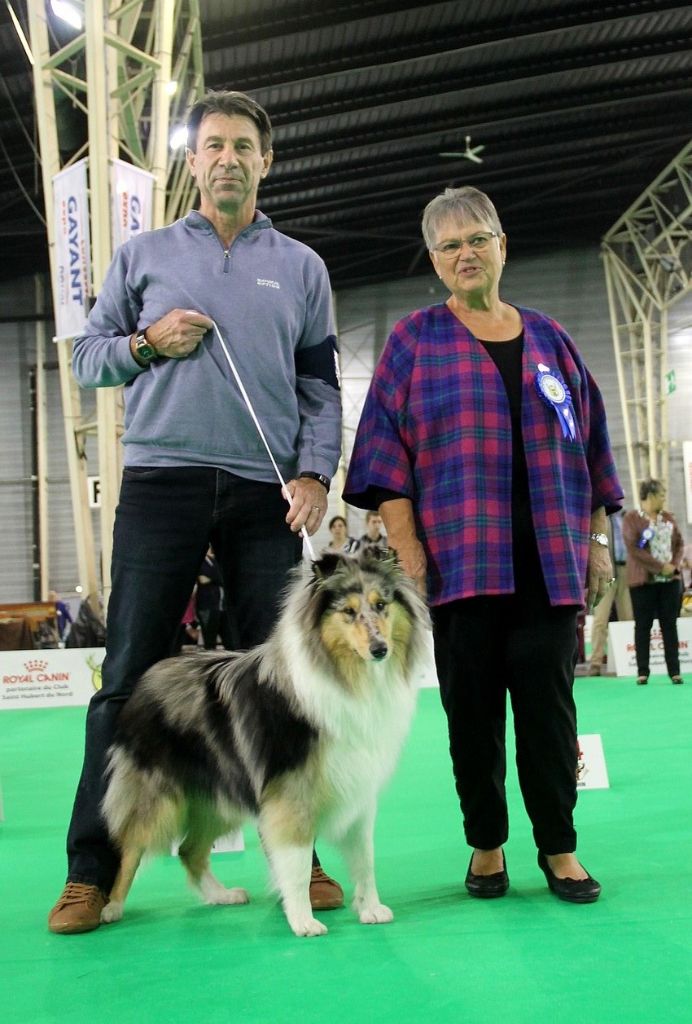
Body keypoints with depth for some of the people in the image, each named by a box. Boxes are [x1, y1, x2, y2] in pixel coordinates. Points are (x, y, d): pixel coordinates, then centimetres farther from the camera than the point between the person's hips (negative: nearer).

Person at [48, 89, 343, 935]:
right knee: (129, 676, -3)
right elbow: (86, 356, 14)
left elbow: (319, 386, 12)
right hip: (161, 483, -1)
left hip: (266, 493, 1)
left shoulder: (301, 267, 16)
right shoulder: (143, 254, 14)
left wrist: (315, 473, -3)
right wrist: (147, 342, -5)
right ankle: (91, 870, 3)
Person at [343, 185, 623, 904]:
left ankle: (558, 846, 12)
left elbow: (587, 442, 15)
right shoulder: (416, 340, 7)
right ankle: (486, 846, 16)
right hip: (460, 558, -2)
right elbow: (387, 445, 0)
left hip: (548, 559, 2)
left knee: (549, 701, 1)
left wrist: (596, 540, 9)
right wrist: (406, 547, -10)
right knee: (472, 706, 3)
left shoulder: (546, 337, 14)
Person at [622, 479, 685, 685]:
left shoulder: (667, 517, 12)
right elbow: (633, 549, -13)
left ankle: (674, 671, 7)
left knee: (670, 624, 4)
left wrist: (675, 564, -6)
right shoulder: (632, 519, -5)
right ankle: (642, 672, 5)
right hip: (644, 581, -4)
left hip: (670, 580, 4)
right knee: (643, 626, 1)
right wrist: (660, 567, -16)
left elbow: (680, 543, 13)